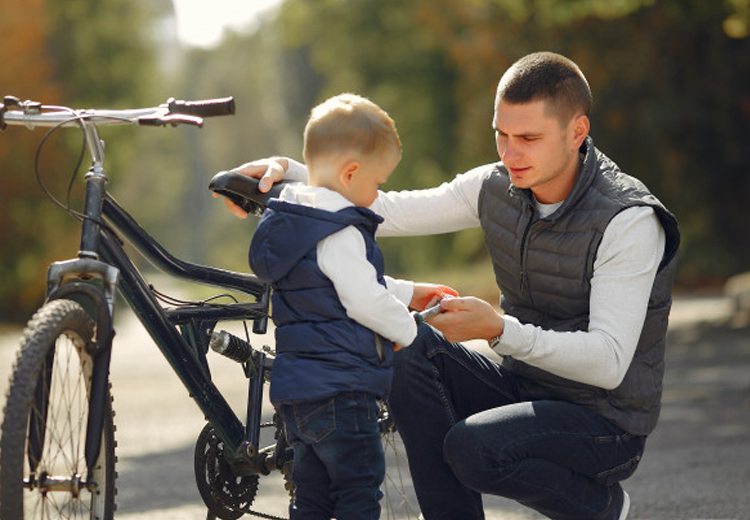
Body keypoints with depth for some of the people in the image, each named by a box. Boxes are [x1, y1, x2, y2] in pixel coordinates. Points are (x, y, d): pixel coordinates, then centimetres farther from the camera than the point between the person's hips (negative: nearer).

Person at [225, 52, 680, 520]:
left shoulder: (629, 221, -22)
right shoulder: (498, 188, -1)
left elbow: (608, 362, -28)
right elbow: (389, 212, 0)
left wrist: (501, 330, -39)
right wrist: (287, 172, -12)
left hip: (604, 421, -6)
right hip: (523, 391, 7)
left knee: (473, 448, -31)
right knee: (409, 346, -15)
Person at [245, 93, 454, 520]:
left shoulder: (293, 222, 15)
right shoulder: (339, 234, -18)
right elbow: (366, 301, -20)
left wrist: (412, 293, 28)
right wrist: (411, 332, -2)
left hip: (297, 387, 10)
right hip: (339, 389, -10)